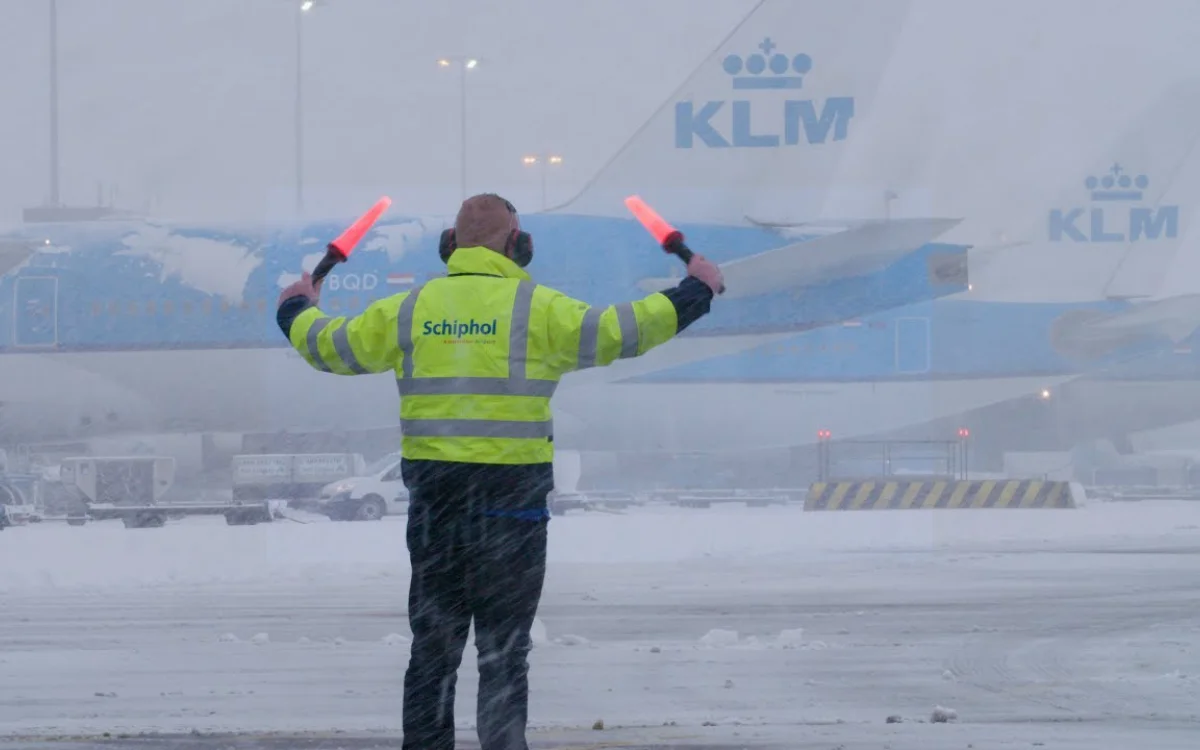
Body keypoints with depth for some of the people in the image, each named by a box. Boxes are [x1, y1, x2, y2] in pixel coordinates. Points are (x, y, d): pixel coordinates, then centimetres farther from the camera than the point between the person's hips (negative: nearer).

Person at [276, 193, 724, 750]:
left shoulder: (409, 309, 6)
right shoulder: (536, 307, -5)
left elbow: (330, 346, 16)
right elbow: (616, 332, -6)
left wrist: (297, 311, 37)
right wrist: (695, 293, 6)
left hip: (432, 495, 3)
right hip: (512, 493, -3)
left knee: (433, 646, 12)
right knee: (503, 650, 2)